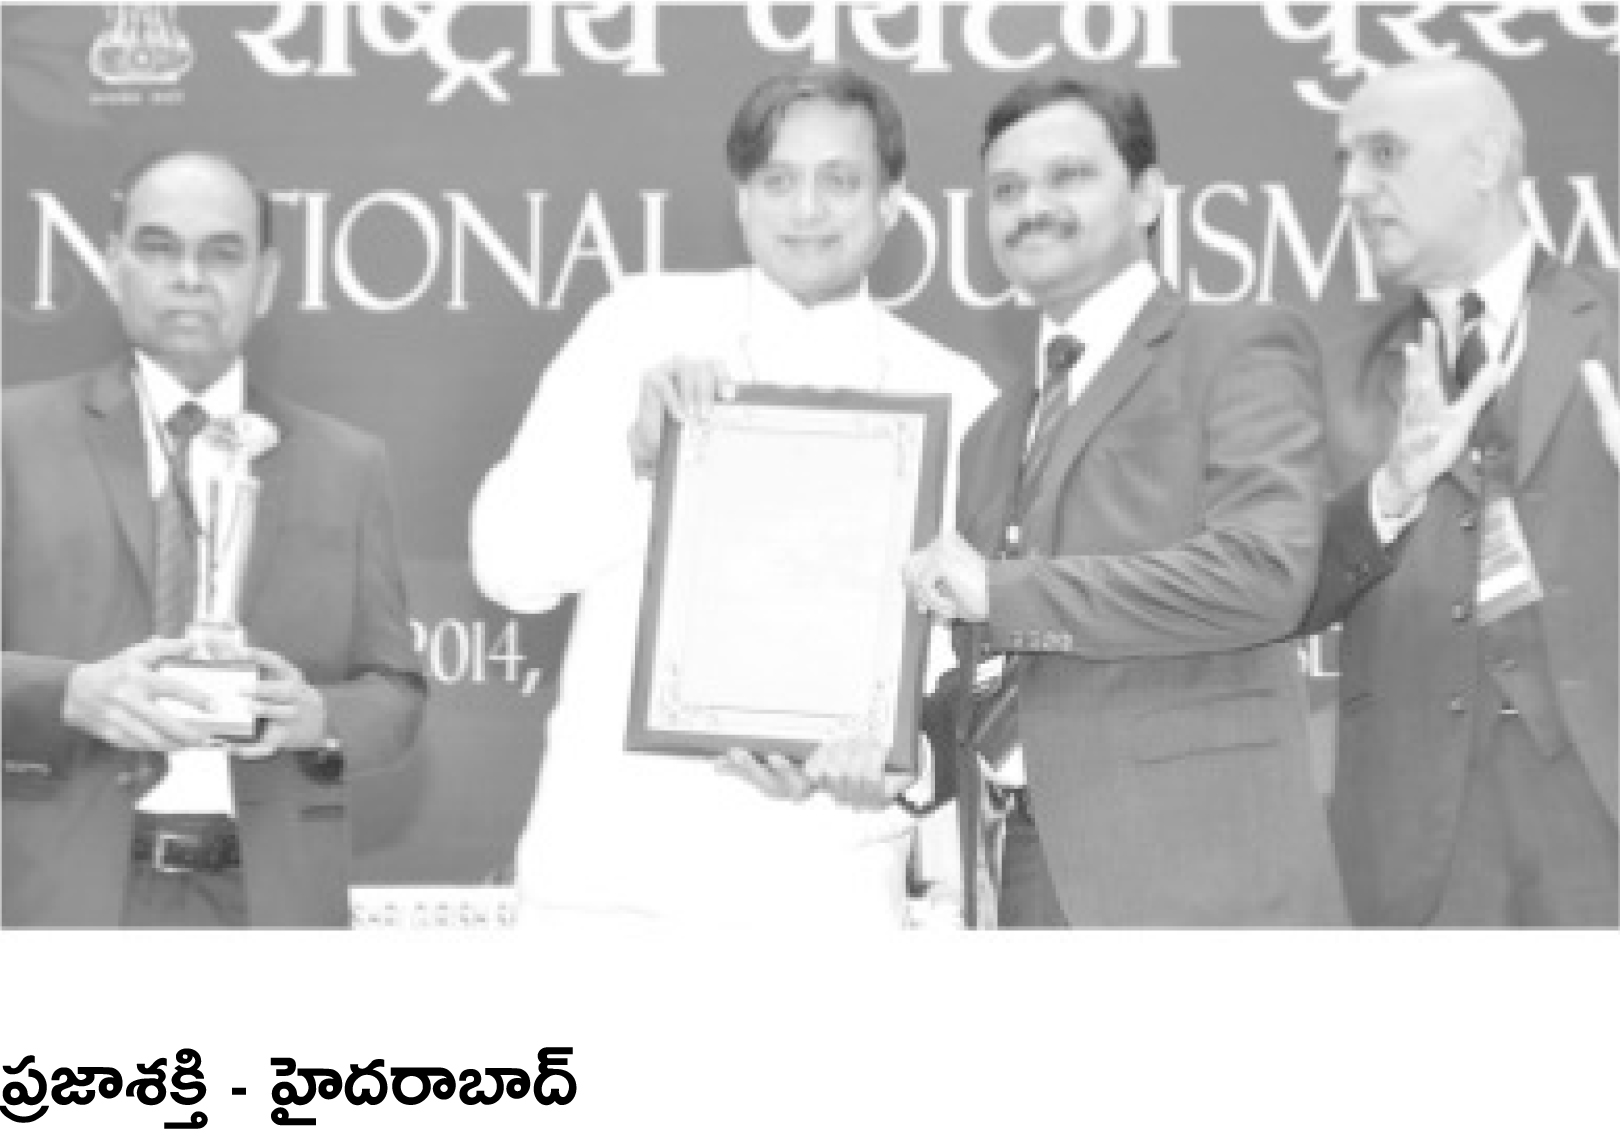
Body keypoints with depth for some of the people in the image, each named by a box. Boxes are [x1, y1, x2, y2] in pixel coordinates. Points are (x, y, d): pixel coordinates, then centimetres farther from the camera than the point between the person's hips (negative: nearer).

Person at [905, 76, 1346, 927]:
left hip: (1189, 868, -6)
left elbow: (1265, 570, -14)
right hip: (1018, 869, 6)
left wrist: (1001, 591, -11)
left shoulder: (1242, 347, 1)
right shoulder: (997, 429, 22)